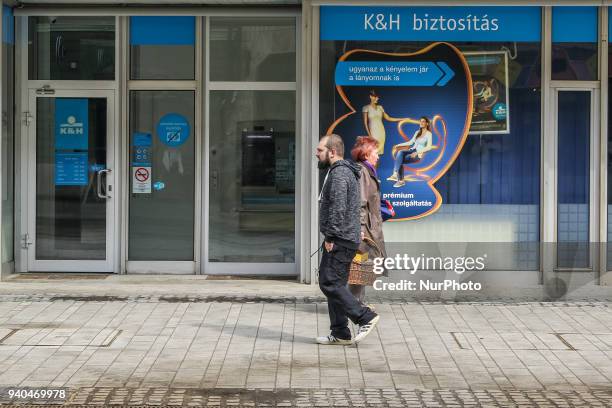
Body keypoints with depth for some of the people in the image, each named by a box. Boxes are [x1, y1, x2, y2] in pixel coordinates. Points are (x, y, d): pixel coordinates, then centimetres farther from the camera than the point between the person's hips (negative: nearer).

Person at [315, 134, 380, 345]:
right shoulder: (340, 171, 20)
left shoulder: (339, 173, -15)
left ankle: (365, 317, -7)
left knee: (330, 283, -11)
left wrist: (330, 237, -19)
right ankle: (340, 334, 14)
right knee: (334, 284, 11)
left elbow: (338, 209, -23)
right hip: (342, 240, 11)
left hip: (339, 241, -11)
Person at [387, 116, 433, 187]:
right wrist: (399, 145, 14)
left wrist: (417, 152, -24)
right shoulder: (417, 132, 19)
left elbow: (429, 147, -15)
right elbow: (411, 142, 24)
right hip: (412, 150, 6)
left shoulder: (428, 134, -4)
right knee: (400, 152, -27)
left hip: (419, 154, -6)